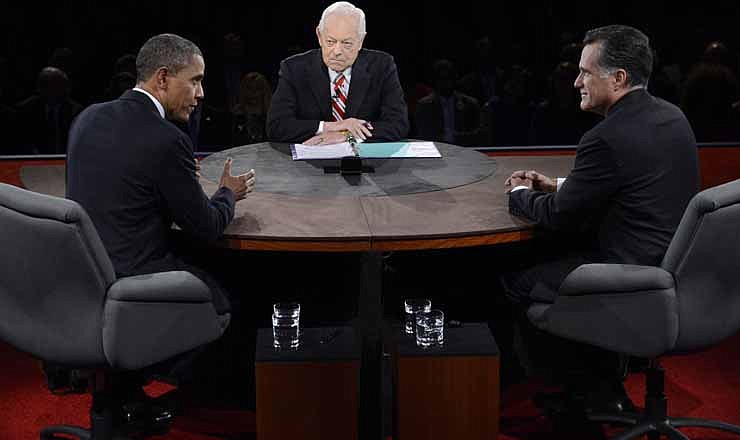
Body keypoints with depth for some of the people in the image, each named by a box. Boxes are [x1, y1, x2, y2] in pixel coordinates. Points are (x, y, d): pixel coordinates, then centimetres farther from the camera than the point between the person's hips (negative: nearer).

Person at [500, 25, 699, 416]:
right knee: (550, 255, 25)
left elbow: (559, 218, -13)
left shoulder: (608, 137, -23)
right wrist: (557, 185, 14)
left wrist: (520, 193, 6)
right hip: (676, 269, 10)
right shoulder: (672, 116, 5)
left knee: (514, 279, 7)